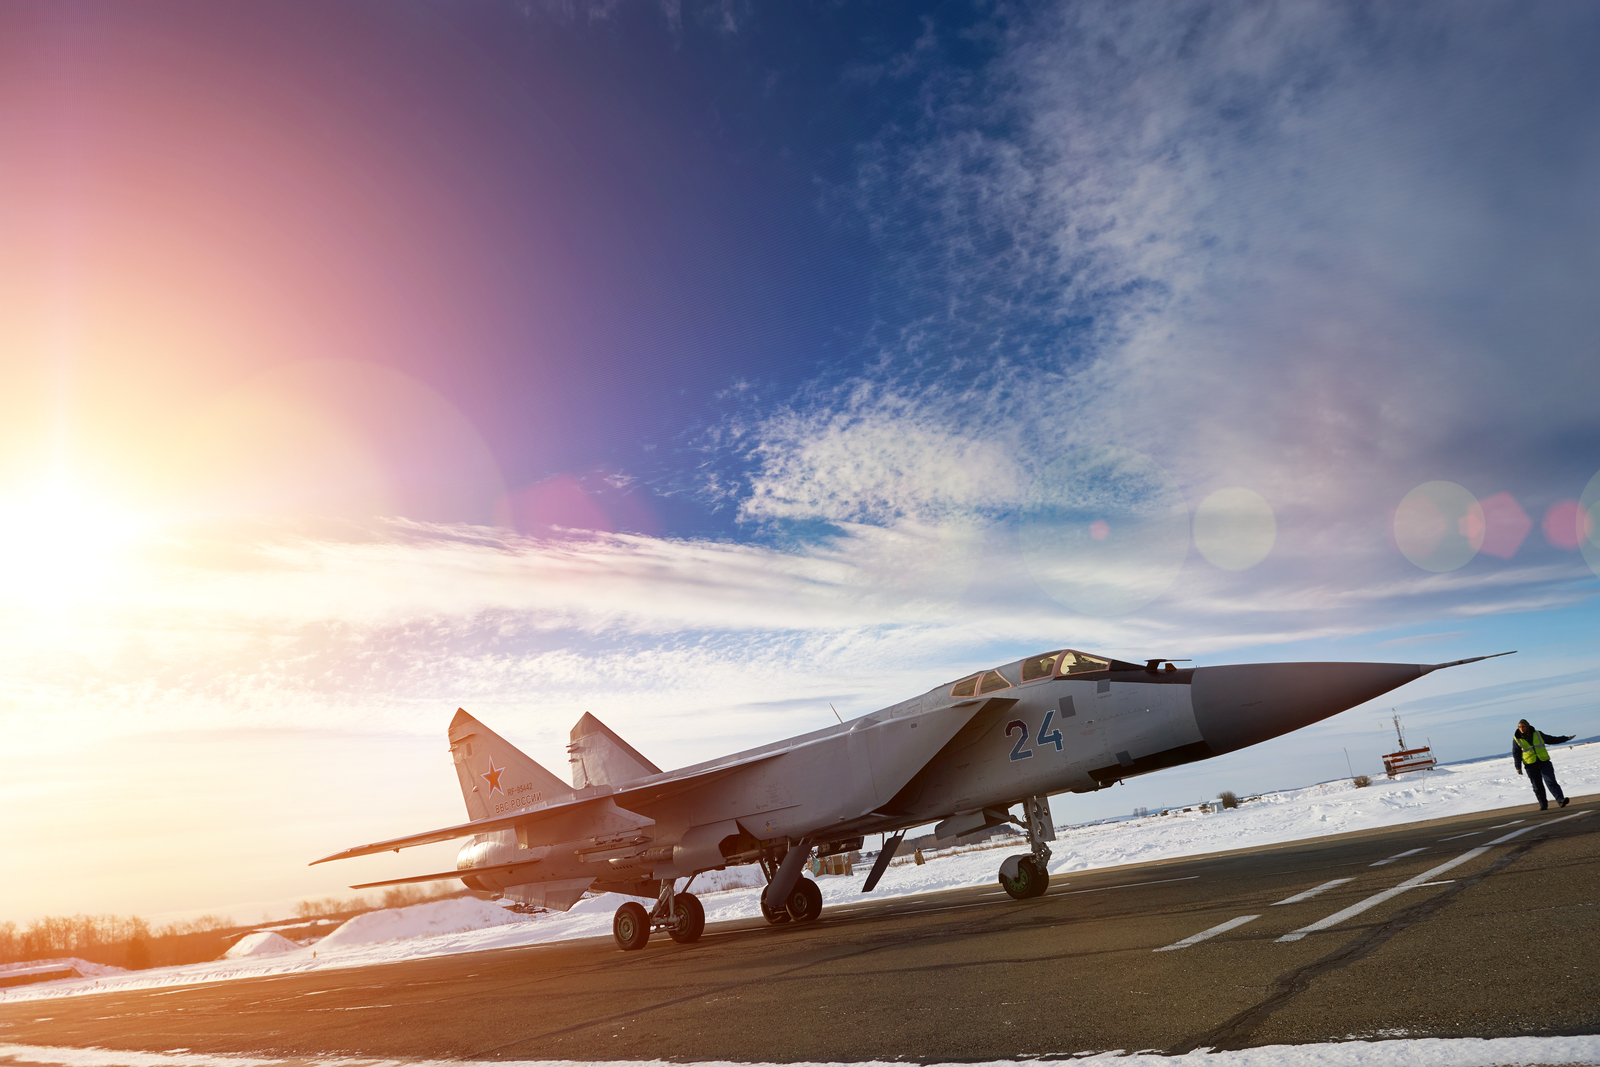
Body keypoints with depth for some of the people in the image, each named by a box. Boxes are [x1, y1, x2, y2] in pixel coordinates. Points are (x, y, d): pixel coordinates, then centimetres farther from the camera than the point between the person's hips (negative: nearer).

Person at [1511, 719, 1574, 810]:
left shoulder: (1537, 734, 5)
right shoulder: (1517, 739, -1)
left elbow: (1551, 739, 19)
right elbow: (1516, 754, 2)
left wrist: (1566, 738, 21)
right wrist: (1518, 767, -4)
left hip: (1544, 762, 1)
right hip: (1531, 766, -1)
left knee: (1551, 782, -14)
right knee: (1537, 787, 5)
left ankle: (1561, 800, -20)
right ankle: (1543, 805, 17)